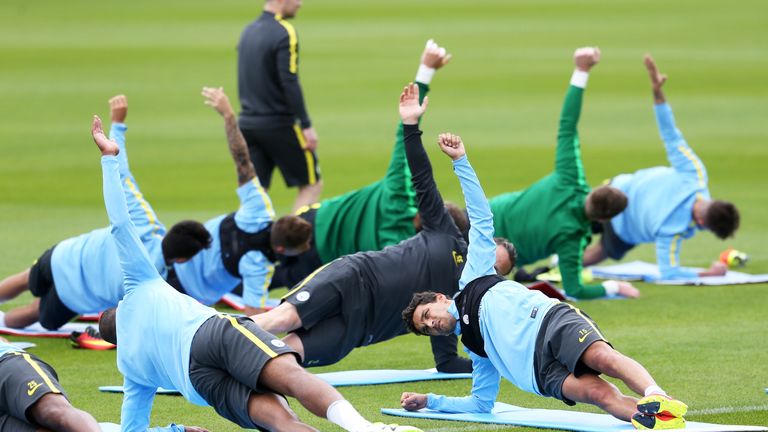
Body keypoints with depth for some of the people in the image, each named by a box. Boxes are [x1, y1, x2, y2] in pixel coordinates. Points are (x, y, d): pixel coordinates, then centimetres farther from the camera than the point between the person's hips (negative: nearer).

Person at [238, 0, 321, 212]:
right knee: (312, 185, 6)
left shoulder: (248, 31, 11)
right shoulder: (284, 33, -13)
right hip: (279, 124, -7)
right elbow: (290, 84, -19)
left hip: (248, 122, 7)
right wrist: (306, 125, -17)